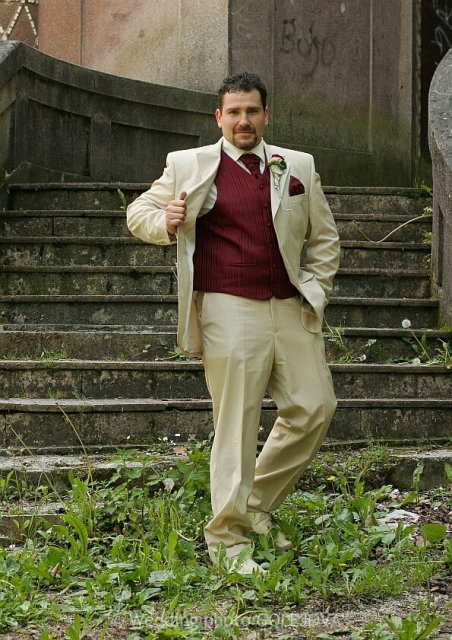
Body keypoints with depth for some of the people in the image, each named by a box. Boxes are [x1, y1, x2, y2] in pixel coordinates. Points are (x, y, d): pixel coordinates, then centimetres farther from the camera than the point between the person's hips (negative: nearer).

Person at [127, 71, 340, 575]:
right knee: (236, 423, -4)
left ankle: (258, 504, 21)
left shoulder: (299, 167, 14)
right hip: (229, 311, -4)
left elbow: (323, 237, 19)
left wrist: (315, 291, 6)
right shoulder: (188, 165, 5)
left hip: (290, 311, 4)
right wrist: (166, 222, -11)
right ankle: (228, 536, 4)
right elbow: (138, 212, 11)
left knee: (314, 407, 2)